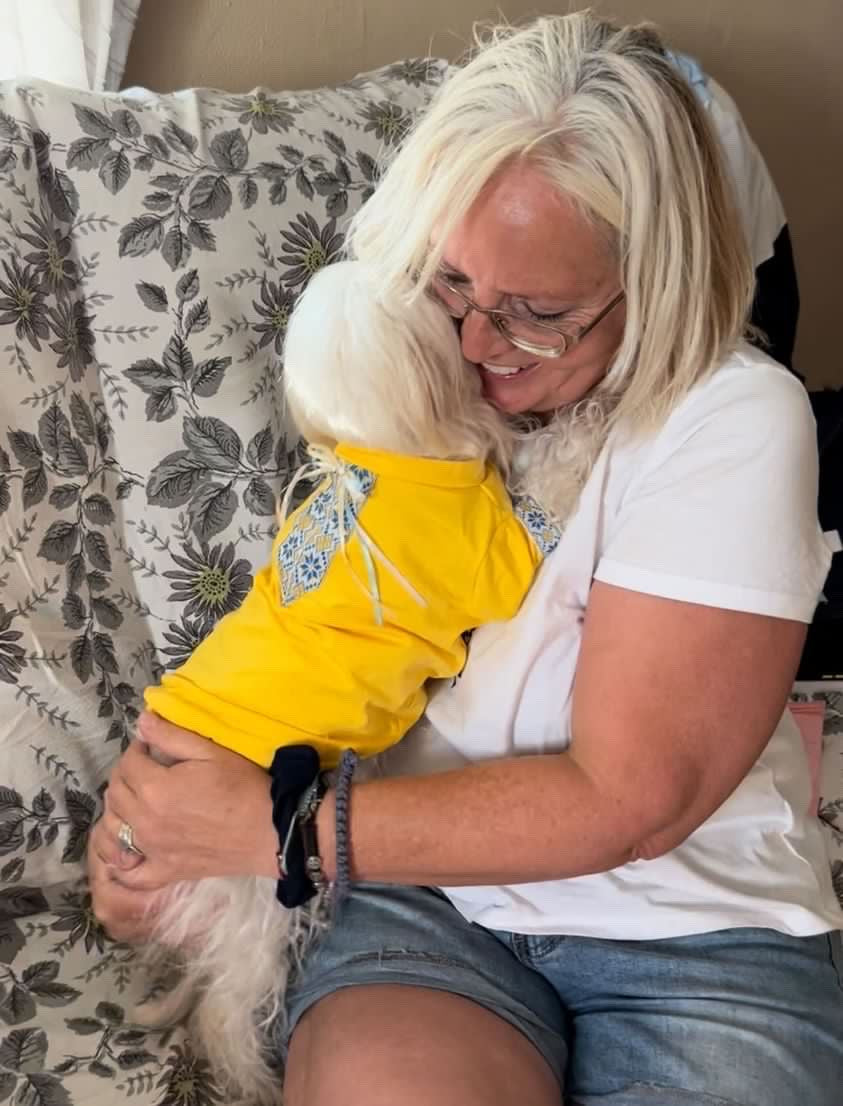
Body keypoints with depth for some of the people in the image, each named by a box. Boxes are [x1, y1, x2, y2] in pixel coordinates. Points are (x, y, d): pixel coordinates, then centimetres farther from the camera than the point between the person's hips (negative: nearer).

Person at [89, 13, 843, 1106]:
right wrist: (153, 799, -5)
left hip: (697, 931, -1)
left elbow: (625, 800, -16)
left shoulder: (735, 423, -14)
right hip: (424, 893, 2)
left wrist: (274, 824, -16)